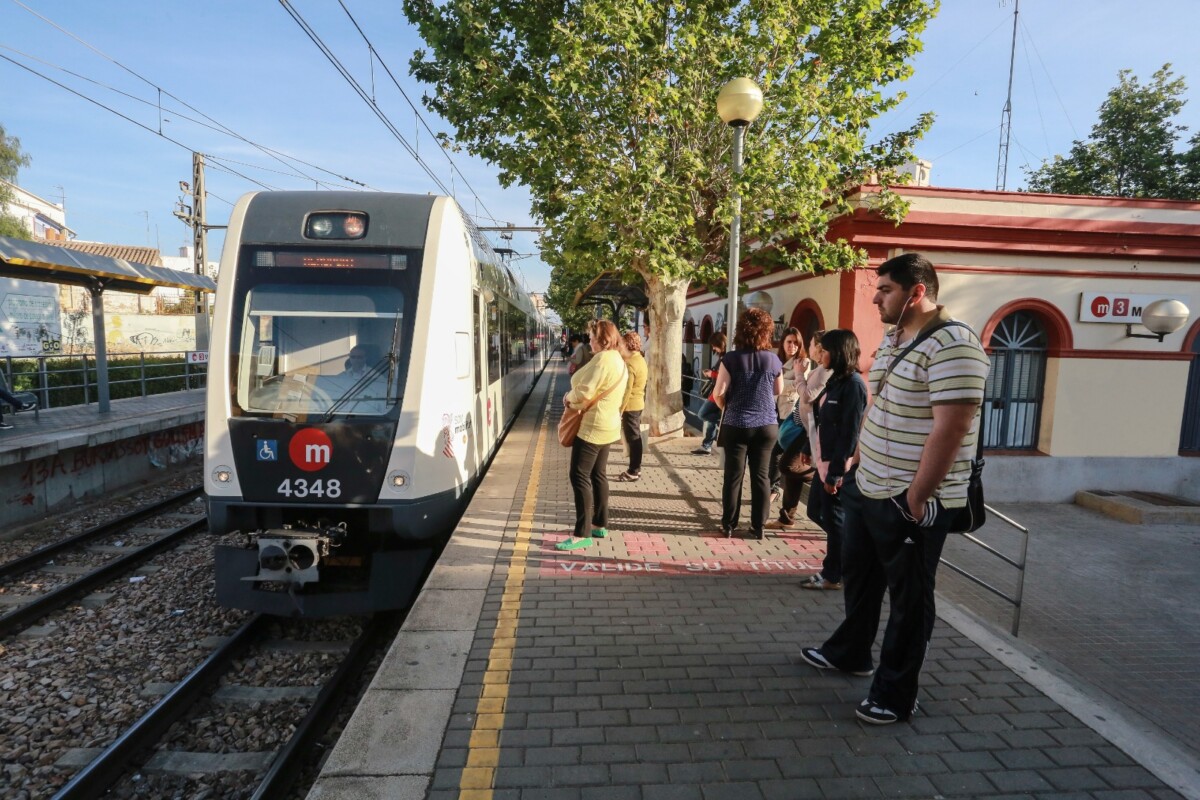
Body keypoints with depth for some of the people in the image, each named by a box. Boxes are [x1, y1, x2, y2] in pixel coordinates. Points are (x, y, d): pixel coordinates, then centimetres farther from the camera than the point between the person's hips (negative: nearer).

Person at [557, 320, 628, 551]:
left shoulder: (603, 359, -19)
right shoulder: (618, 360, 14)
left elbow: (584, 392, -23)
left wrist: (568, 398, -3)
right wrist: (574, 396, 6)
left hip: (592, 426, -11)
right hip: (606, 425, 11)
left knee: (579, 476, -8)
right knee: (597, 475, 16)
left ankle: (582, 534, -6)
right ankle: (600, 525, 23)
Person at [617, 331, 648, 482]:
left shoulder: (630, 364, -20)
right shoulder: (640, 360, 10)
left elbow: (626, 390, -22)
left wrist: (619, 410, -18)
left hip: (630, 406, -10)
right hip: (638, 403, 10)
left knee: (632, 438, -3)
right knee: (636, 437, 15)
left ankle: (633, 472, 4)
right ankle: (636, 468, 24)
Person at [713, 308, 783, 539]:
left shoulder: (731, 359, -10)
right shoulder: (773, 359, -1)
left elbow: (719, 393, -11)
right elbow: (778, 391, 12)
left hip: (736, 425, -2)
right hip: (767, 425, 2)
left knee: (733, 475, 6)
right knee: (761, 475, 10)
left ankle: (729, 525, 15)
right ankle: (759, 526, 17)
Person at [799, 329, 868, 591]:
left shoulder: (853, 384, -16)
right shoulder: (836, 380, 12)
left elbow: (850, 433, -20)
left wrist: (836, 472, -20)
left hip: (837, 465, -9)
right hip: (824, 460, 9)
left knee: (834, 518, 4)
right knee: (815, 511, 16)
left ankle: (833, 575, 19)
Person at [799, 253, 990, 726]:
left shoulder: (951, 345, -20)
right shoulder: (892, 339, 9)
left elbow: (951, 428, -25)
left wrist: (916, 497, -22)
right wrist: (857, 462, 17)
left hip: (910, 502, -9)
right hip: (867, 490, 9)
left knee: (908, 600, 8)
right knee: (858, 577, 23)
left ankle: (896, 696, 25)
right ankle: (849, 653, 45)